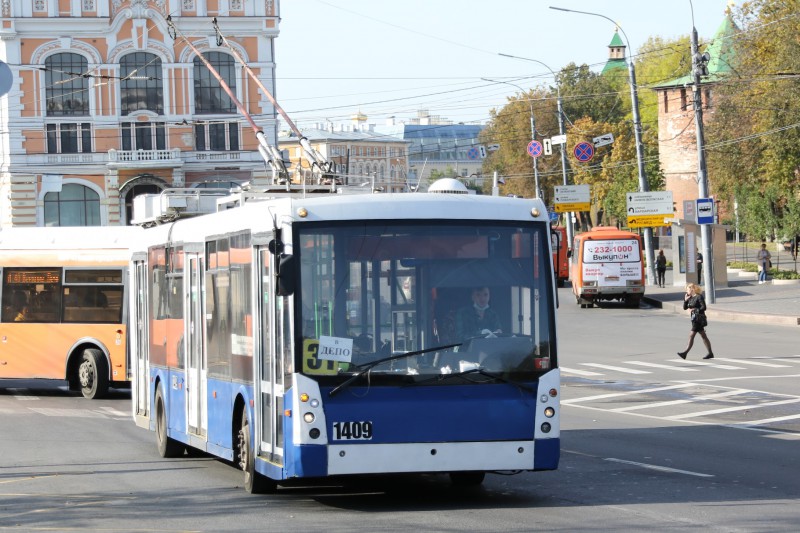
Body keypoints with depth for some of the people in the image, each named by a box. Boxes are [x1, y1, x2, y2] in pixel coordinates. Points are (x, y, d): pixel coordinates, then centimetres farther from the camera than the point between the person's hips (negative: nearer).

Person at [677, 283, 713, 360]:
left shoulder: (699, 297, -12)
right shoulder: (691, 298, 12)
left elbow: (703, 307, -16)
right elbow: (685, 307, 14)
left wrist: (695, 310, -16)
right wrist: (685, 300, 0)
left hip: (699, 318, -9)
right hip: (694, 318, 9)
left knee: (691, 335, -10)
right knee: (703, 336, 10)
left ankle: (685, 353, -9)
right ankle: (710, 353, 14)